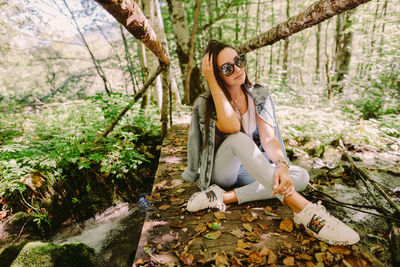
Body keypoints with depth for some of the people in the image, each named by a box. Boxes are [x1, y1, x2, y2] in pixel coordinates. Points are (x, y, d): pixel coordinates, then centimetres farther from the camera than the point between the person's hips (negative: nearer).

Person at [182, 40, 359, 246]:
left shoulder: (259, 96, -3)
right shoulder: (205, 103, -14)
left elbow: (268, 138, -15)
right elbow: (232, 127, -34)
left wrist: (282, 165, -36)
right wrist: (212, 82, -28)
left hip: (249, 171, 4)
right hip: (220, 172, -3)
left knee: (301, 176, -19)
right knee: (239, 138, -35)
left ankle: (223, 197, -28)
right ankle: (304, 210, -40)